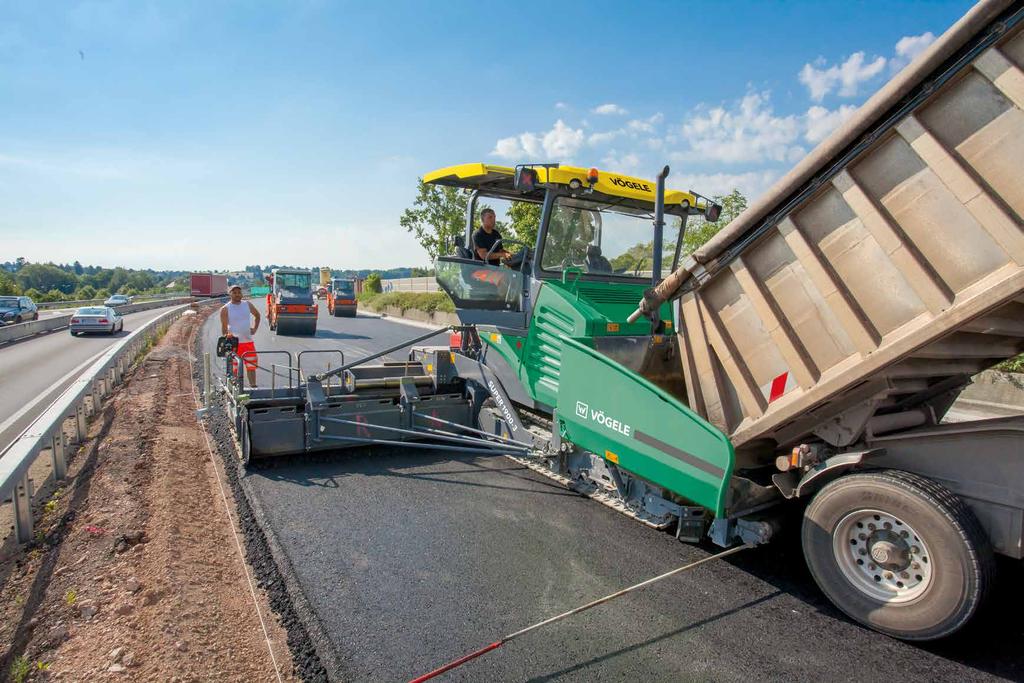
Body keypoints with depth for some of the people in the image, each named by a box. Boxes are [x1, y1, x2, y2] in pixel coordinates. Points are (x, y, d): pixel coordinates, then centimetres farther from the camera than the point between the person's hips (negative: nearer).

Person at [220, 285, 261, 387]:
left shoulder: (248, 305, 7)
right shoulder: (225, 309, -4)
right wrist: (227, 335, -22)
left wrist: (254, 329, 14)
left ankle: (253, 386, 17)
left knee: (251, 366, 8)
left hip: (248, 341, 4)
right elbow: (224, 327, -5)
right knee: (233, 369, 1)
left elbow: (257, 316, 23)